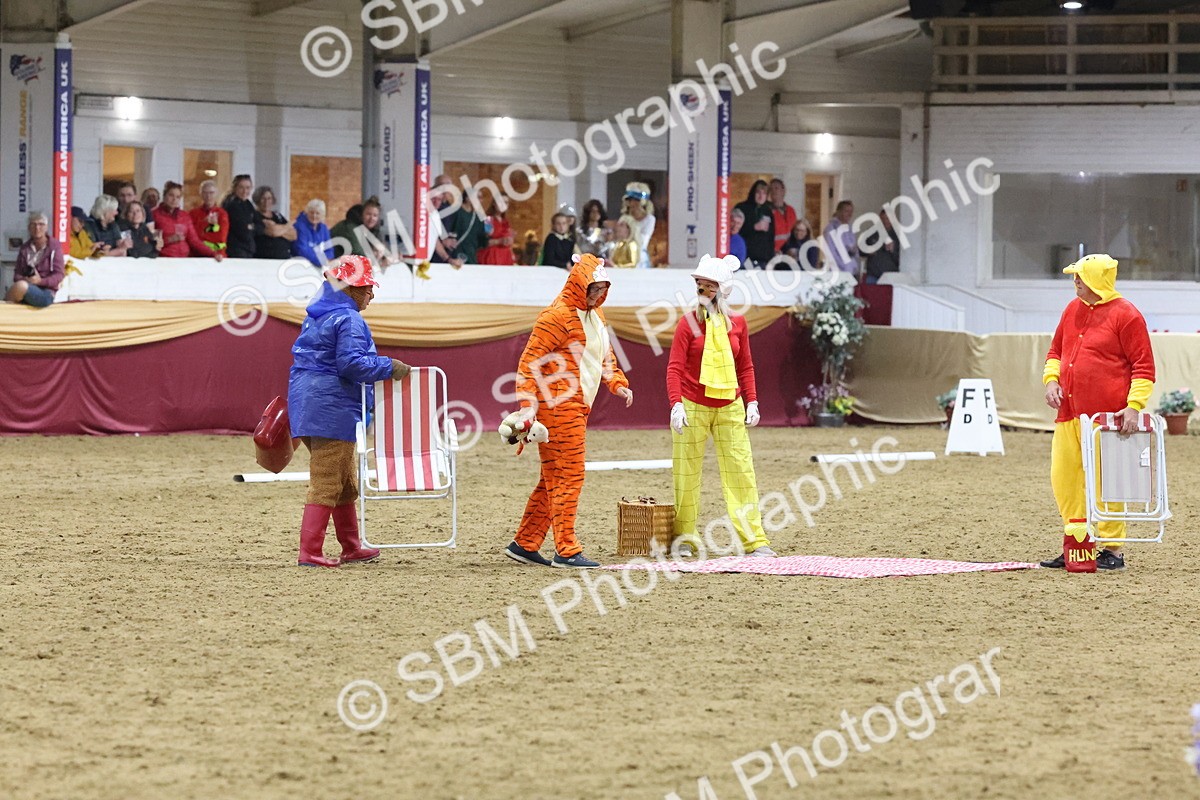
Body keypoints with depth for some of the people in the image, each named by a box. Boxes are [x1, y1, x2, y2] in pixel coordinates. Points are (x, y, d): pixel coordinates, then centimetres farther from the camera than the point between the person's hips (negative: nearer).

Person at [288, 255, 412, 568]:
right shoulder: (349, 320, -14)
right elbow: (352, 363, -24)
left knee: (346, 484, 19)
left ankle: (351, 547, 27)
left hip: (307, 406, 10)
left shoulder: (316, 316, 15)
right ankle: (309, 552, -10)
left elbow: (301, 354, 23)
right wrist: (390, 367, -14)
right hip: (333, 409, -10)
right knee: (326, 485, -7)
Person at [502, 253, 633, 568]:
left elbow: (605, 354, 27)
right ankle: (566, 551, -6)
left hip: (578, 408, 10)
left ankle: (525, 544, 18)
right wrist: (528, 404, -23)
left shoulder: (595, 315, 17)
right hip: (558, 405, -10)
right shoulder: (558, 316, -13)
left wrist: (618, 383, 10)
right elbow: (530, 361, -16)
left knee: (554, 478, 12)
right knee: (568, 476, -8)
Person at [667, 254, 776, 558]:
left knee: (741, 470, -2)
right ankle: (685, 537, 13)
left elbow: (745, 366, 13)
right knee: (686, 474, 2)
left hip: (730, 408, 2)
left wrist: (751, 402, 6)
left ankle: (754, 540, 0)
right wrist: (676, 405, -18)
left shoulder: (737, 323, 5)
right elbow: (675, 368, -8)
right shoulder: (688, 322, -4)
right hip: (693, 407, -2)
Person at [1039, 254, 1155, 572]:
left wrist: (1134, 406, -17)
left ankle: (1112, 550, 3)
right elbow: (1056, 351, 26)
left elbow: (1144, 366, -7)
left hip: (1105, 415, -7)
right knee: (1063, 478, 6)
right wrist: (1051, 380, 7)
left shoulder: (1125, 315, -6)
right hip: (1069, 413, 7)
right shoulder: (1073, 309, 16)